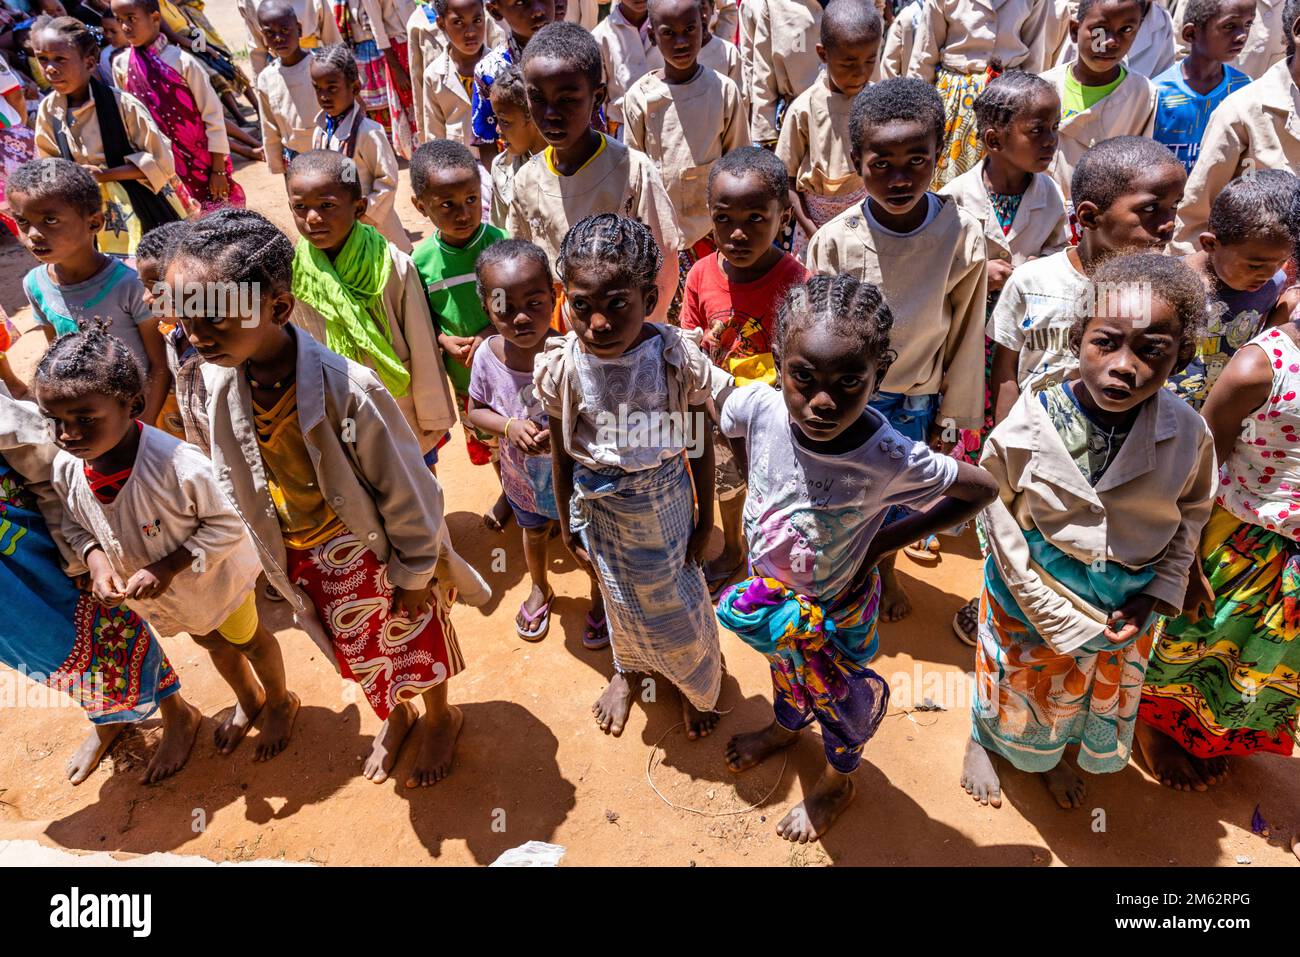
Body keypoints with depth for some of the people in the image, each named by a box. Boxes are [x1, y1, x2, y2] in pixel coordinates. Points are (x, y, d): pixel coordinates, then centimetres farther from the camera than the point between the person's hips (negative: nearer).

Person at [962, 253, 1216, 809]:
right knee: (1014, 690, 23)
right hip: (1030, 600, -3)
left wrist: (1158, 596, -9)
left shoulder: (1189, 434, -19)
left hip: (1127, 610, 3)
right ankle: (982, 743, 58)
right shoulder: (1028, 427, -28)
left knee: (1100, 697, 29)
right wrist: (1051, 610, -16)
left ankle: (1051, 757, 62)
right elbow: (998, 515, -16)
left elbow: (1191, 515, 0)